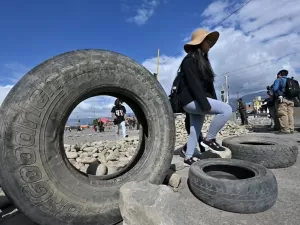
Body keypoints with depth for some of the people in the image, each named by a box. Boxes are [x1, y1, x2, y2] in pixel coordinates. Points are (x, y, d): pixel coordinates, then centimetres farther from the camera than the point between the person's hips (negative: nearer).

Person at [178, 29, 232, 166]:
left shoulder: (203, 59, 19)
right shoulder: (190, 60, -10)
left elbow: (208, 84, 15)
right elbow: (193, 84, -21)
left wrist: (214, 101, 11)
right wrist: (206, 105, -26)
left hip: (198, 100, 10)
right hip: (191, 100, -10)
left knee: (195, 131, 13)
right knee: (226, 109, -18)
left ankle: (188, 158, 25)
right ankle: (209, 139, -7)